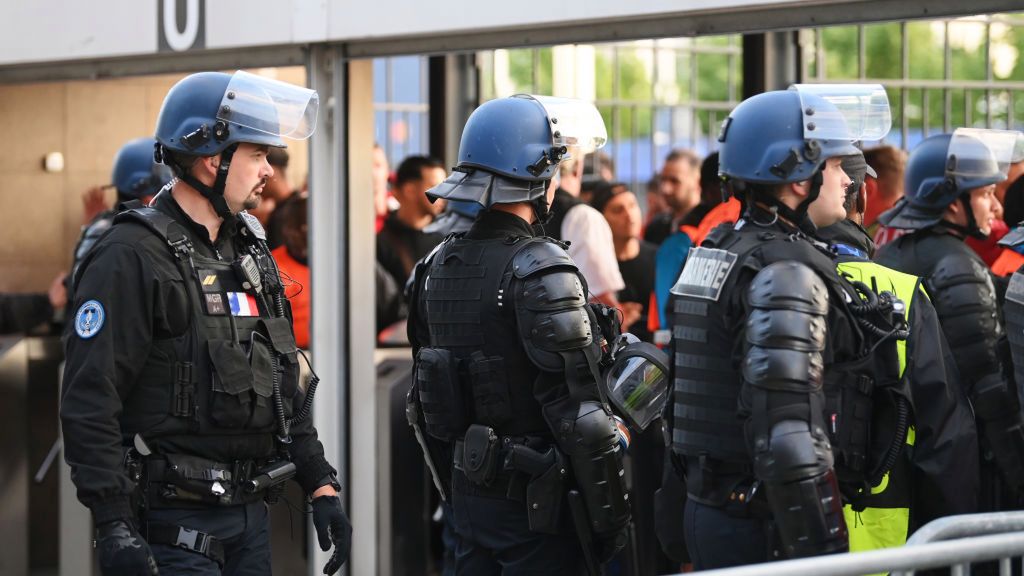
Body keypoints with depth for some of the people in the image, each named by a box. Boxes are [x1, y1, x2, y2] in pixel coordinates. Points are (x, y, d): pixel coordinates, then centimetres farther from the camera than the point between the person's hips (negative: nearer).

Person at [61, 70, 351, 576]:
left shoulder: (251, 252, 15)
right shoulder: (131, 258, -12)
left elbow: (285, 387, 22)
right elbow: (89, 404, -17)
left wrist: (320, 485, 15)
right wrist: (114, 529, -22)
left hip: (251, 516, 8)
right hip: (174, 523, -8)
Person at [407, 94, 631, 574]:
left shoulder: (437, 266, 8)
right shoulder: (540, 271, -17)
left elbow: (424, 398, 14)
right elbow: (577, 411, -20)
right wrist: (610, 516, -13)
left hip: (469, 491, 8)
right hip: (534, 498, -8)